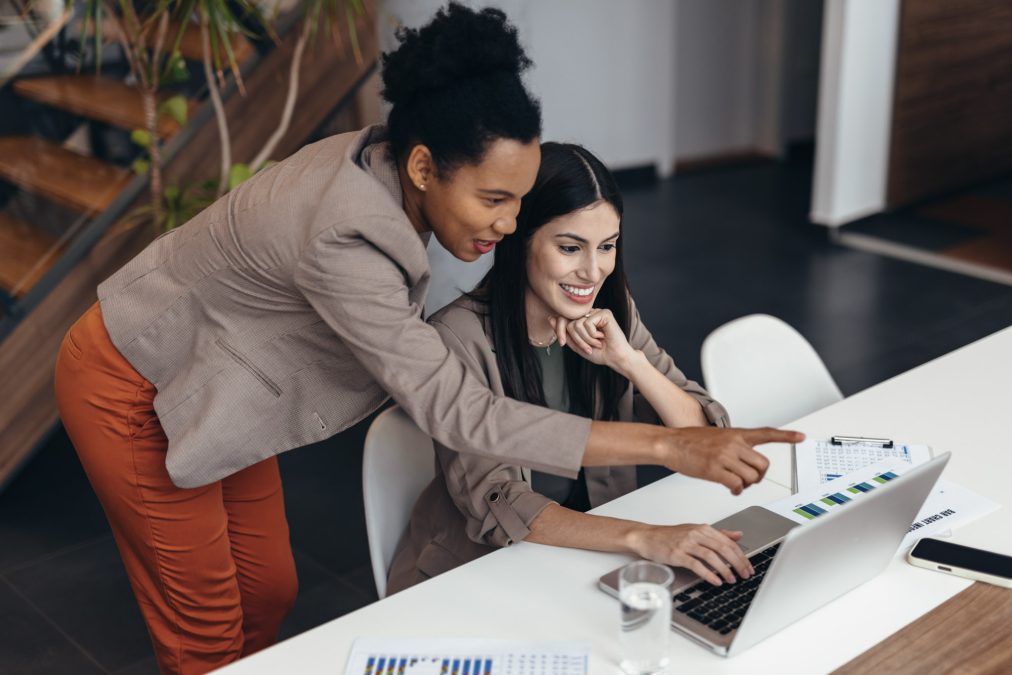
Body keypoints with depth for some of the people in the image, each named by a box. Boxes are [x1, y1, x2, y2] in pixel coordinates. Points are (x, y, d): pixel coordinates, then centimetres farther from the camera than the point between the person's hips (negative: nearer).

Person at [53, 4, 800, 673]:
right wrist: (672, 447, -43)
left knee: (269, 593, 14)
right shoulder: (344, 242, -39)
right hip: (135, 393, -8)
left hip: (207, 375, 8)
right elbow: (461, 413, -40)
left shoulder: (380, 164, -13)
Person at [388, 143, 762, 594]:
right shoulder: (460, 338, -18)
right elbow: (492, 503, -25)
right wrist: (642, 537, -38)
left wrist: (628, 361, -21)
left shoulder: (611, 314, -1)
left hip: (590, 554, 5)